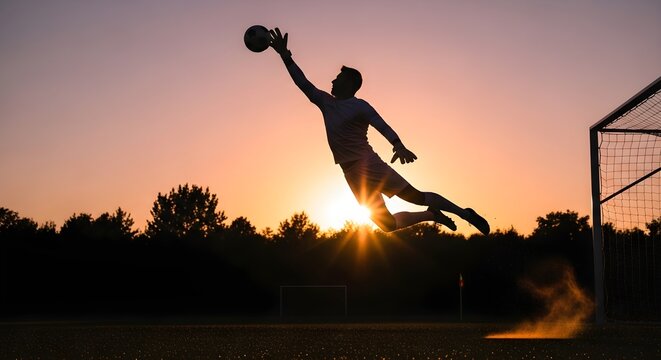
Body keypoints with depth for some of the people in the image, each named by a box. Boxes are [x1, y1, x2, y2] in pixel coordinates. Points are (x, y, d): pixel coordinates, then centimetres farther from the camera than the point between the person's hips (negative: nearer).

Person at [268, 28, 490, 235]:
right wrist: (285, 55, 13)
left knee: (414, 196, -12)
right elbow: (303, 83, 19)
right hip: (352, 174, 6)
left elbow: (382, 126, -20)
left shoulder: (359, 106, -5)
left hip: (369, 166, -6)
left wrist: (398, 146, -39)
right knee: (388, 224, 2)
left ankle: (466, 214, 1)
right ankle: (432, 215, 19)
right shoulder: (326, 103, 16)